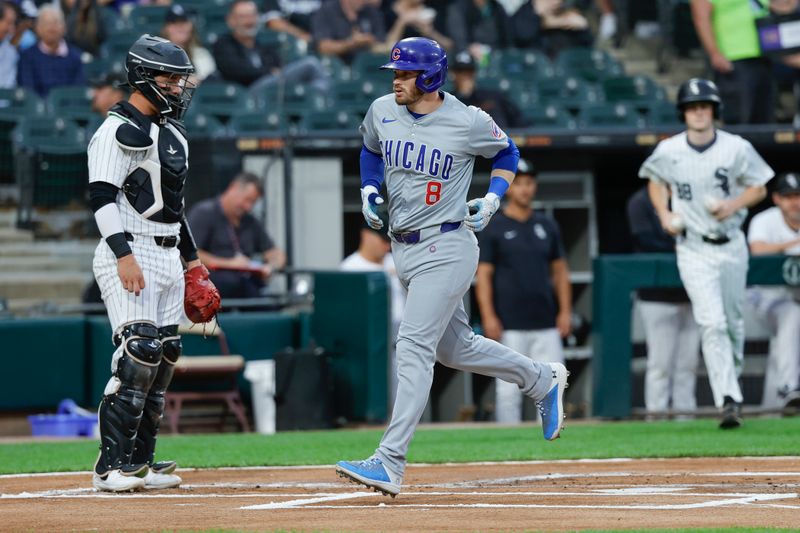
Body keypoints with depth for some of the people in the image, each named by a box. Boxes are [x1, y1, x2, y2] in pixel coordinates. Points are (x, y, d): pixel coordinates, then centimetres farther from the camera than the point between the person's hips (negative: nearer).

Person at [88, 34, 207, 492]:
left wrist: (192, 258, 25)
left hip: (168, 258, 9)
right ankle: (112, 465, -16)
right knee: (139, 353, -17)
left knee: (165, 355, 6)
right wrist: (124, 255, -26)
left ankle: (141, 462, 11)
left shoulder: (172, 132, 19)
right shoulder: (119, 131, -10)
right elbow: (102, 196, -18)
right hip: (131, 254, -9)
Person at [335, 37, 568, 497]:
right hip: (403, 249, 7)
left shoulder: (469, 122, -12)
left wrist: (492, 201, -7)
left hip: (447, 248, -7)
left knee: (414, 347, -16)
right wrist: (370, 191, 5)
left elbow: (507, 153, 7)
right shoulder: (382, 112, 1)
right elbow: (371, 151, 22)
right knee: (455, 348, 17)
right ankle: (544, 380, 41)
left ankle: (390, 464, -20)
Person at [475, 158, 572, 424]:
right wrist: (488, 317, -12)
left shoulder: (547, 225, 14)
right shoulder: (494, 228, 1)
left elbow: (560, 270, 17)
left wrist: (565, 310, 7)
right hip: (509, 327, -4)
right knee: (508, 389, -5)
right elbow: (483, 275, -3)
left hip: (546, 323, 4)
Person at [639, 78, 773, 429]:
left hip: (732, 246, 1)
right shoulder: (668, 151, -4)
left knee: (733, 321, 12)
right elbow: (656, 180, 16)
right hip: (694, 251, -1)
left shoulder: (737, 149, -6)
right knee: (712, 324, -14)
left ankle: (730, 379, 36)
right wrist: (664, 215, 0)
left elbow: (759, 188, 4)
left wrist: (733, 205, -14)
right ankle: (729, 400, -21)